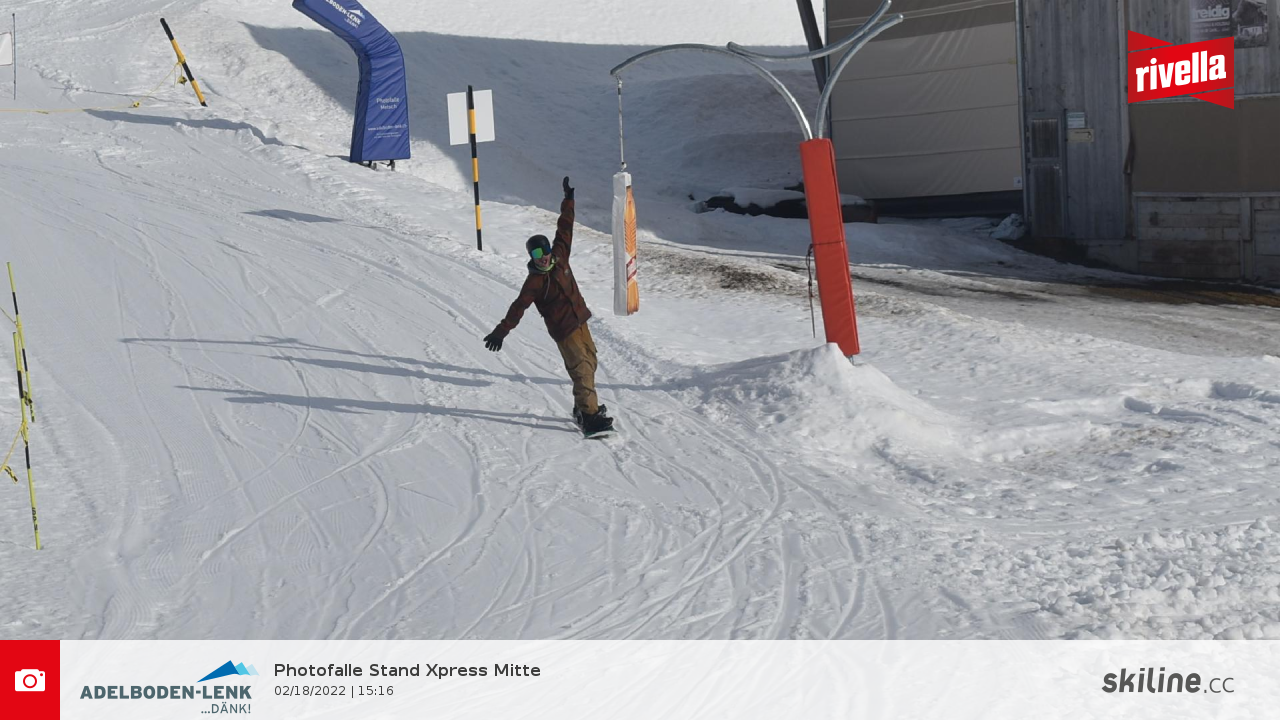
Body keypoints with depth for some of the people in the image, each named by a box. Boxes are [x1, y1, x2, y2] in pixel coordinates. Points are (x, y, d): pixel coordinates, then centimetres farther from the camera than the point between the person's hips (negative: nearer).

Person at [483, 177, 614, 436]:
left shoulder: (559, 256, 0)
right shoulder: (535, 281, -16)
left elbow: (565, 228, 8)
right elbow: (518, 307, -19)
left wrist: (569, 200, 12)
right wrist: (501, 332, -24)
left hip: (579, 320, 7)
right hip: (563, 330, -7)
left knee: (589, 361, 13)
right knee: (581, 368, -13)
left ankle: (584, 406, 26)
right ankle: (588, 415, -15)